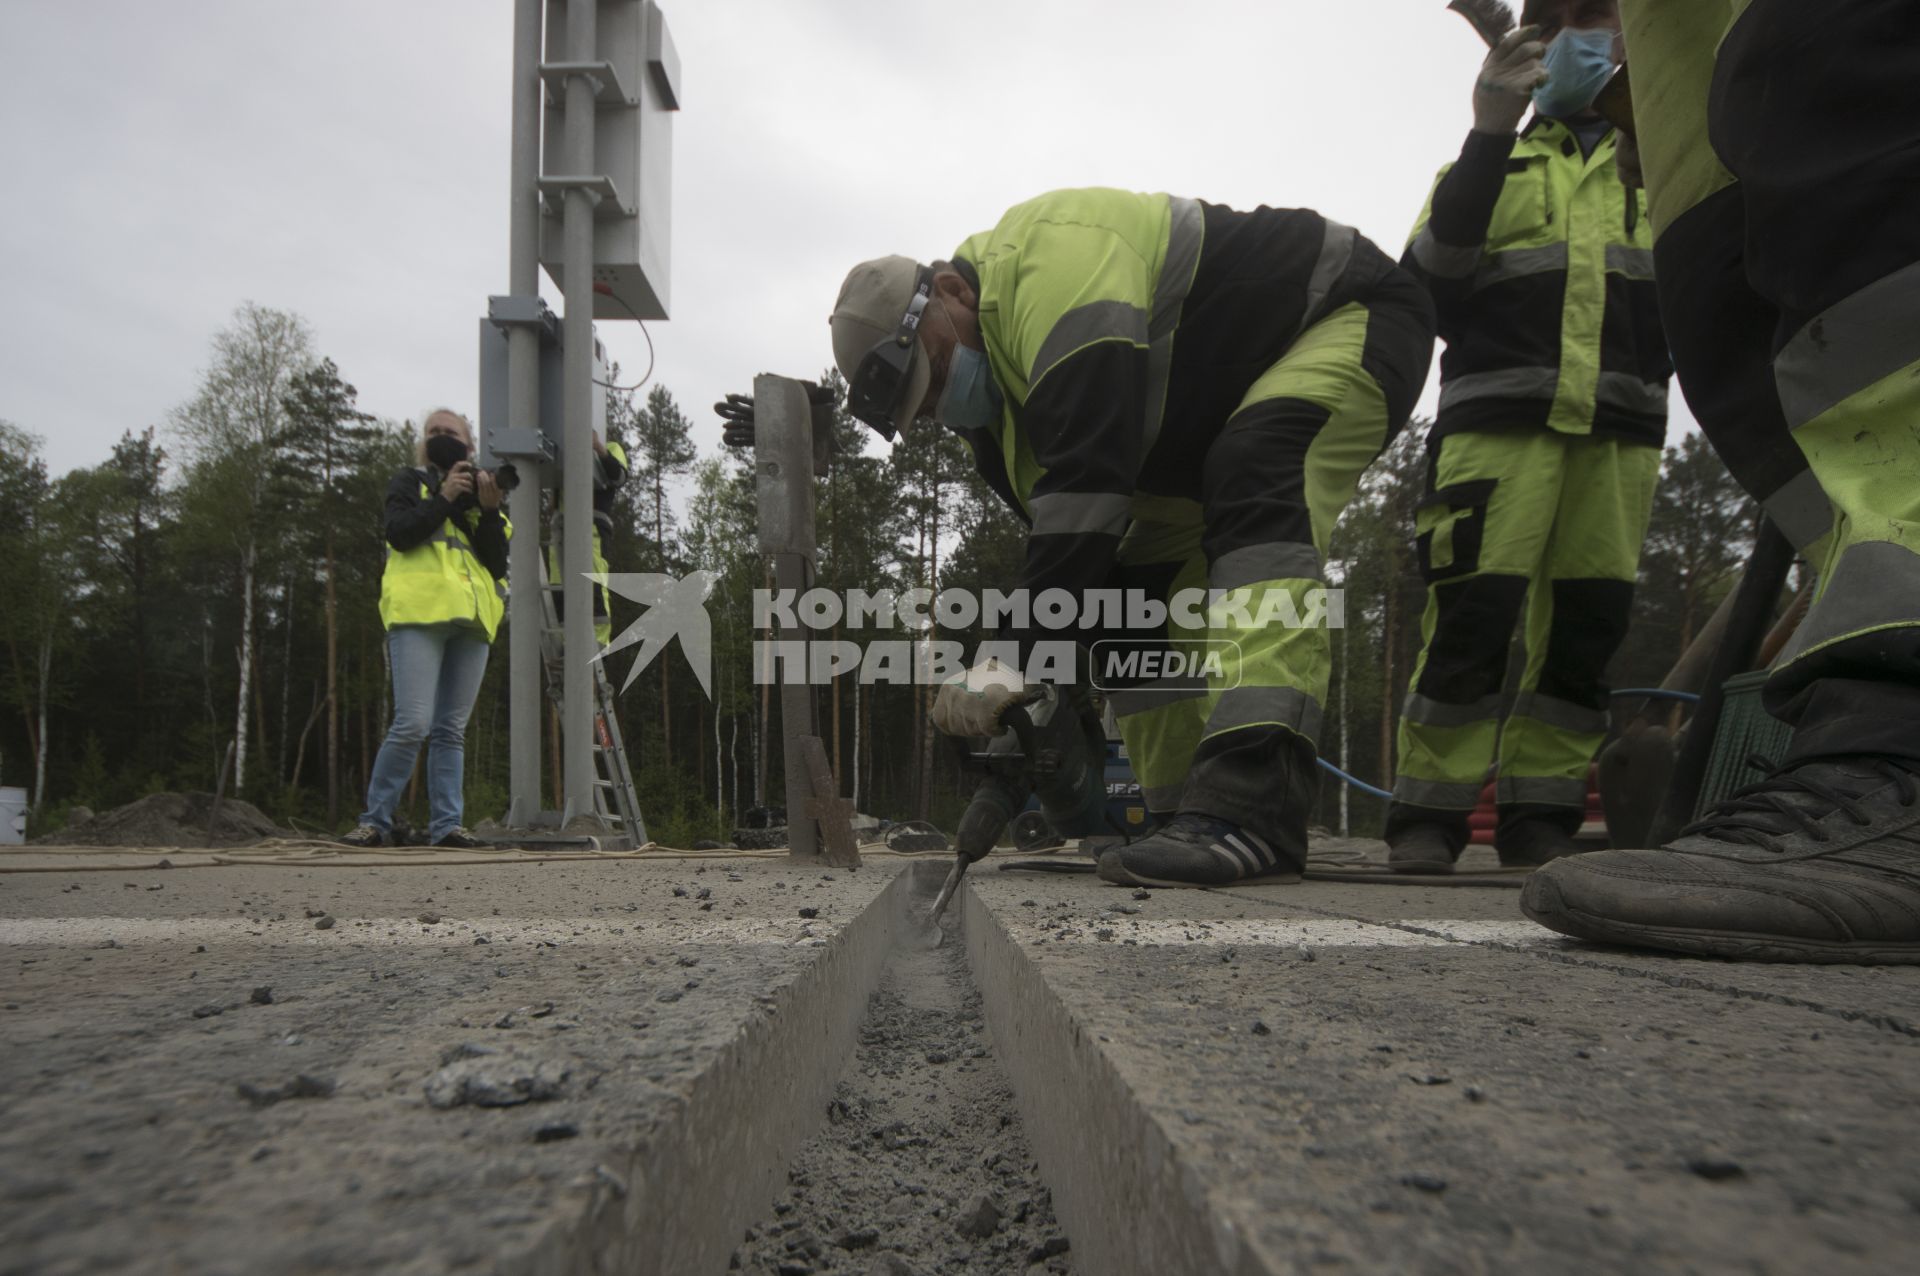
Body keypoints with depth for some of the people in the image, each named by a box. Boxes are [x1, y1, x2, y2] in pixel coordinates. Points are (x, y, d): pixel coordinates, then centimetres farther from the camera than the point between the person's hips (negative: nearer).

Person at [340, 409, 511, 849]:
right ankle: (376, 821, -4)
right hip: (419, 613, -4)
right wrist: (444, 498, -7)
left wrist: (488, 510, -2)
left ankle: (446, 825, 4)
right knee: (412, 722, -14)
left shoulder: (479, 494, 23)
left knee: (452, 729, 3)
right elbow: (399, 533, -5)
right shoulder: (408, 483, 16)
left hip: (470, 619, 4)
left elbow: (498, 564, 9)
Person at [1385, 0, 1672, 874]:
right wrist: (1488, 133, -9)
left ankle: (1539, 818, 5)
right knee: (1473, 616, -14)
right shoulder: (1495, 165, 20)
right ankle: (1426, 815, -7)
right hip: (1500, 418, -3)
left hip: (1621, 428, 3)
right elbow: (1430, 276, 0)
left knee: (1586, 628, -2)